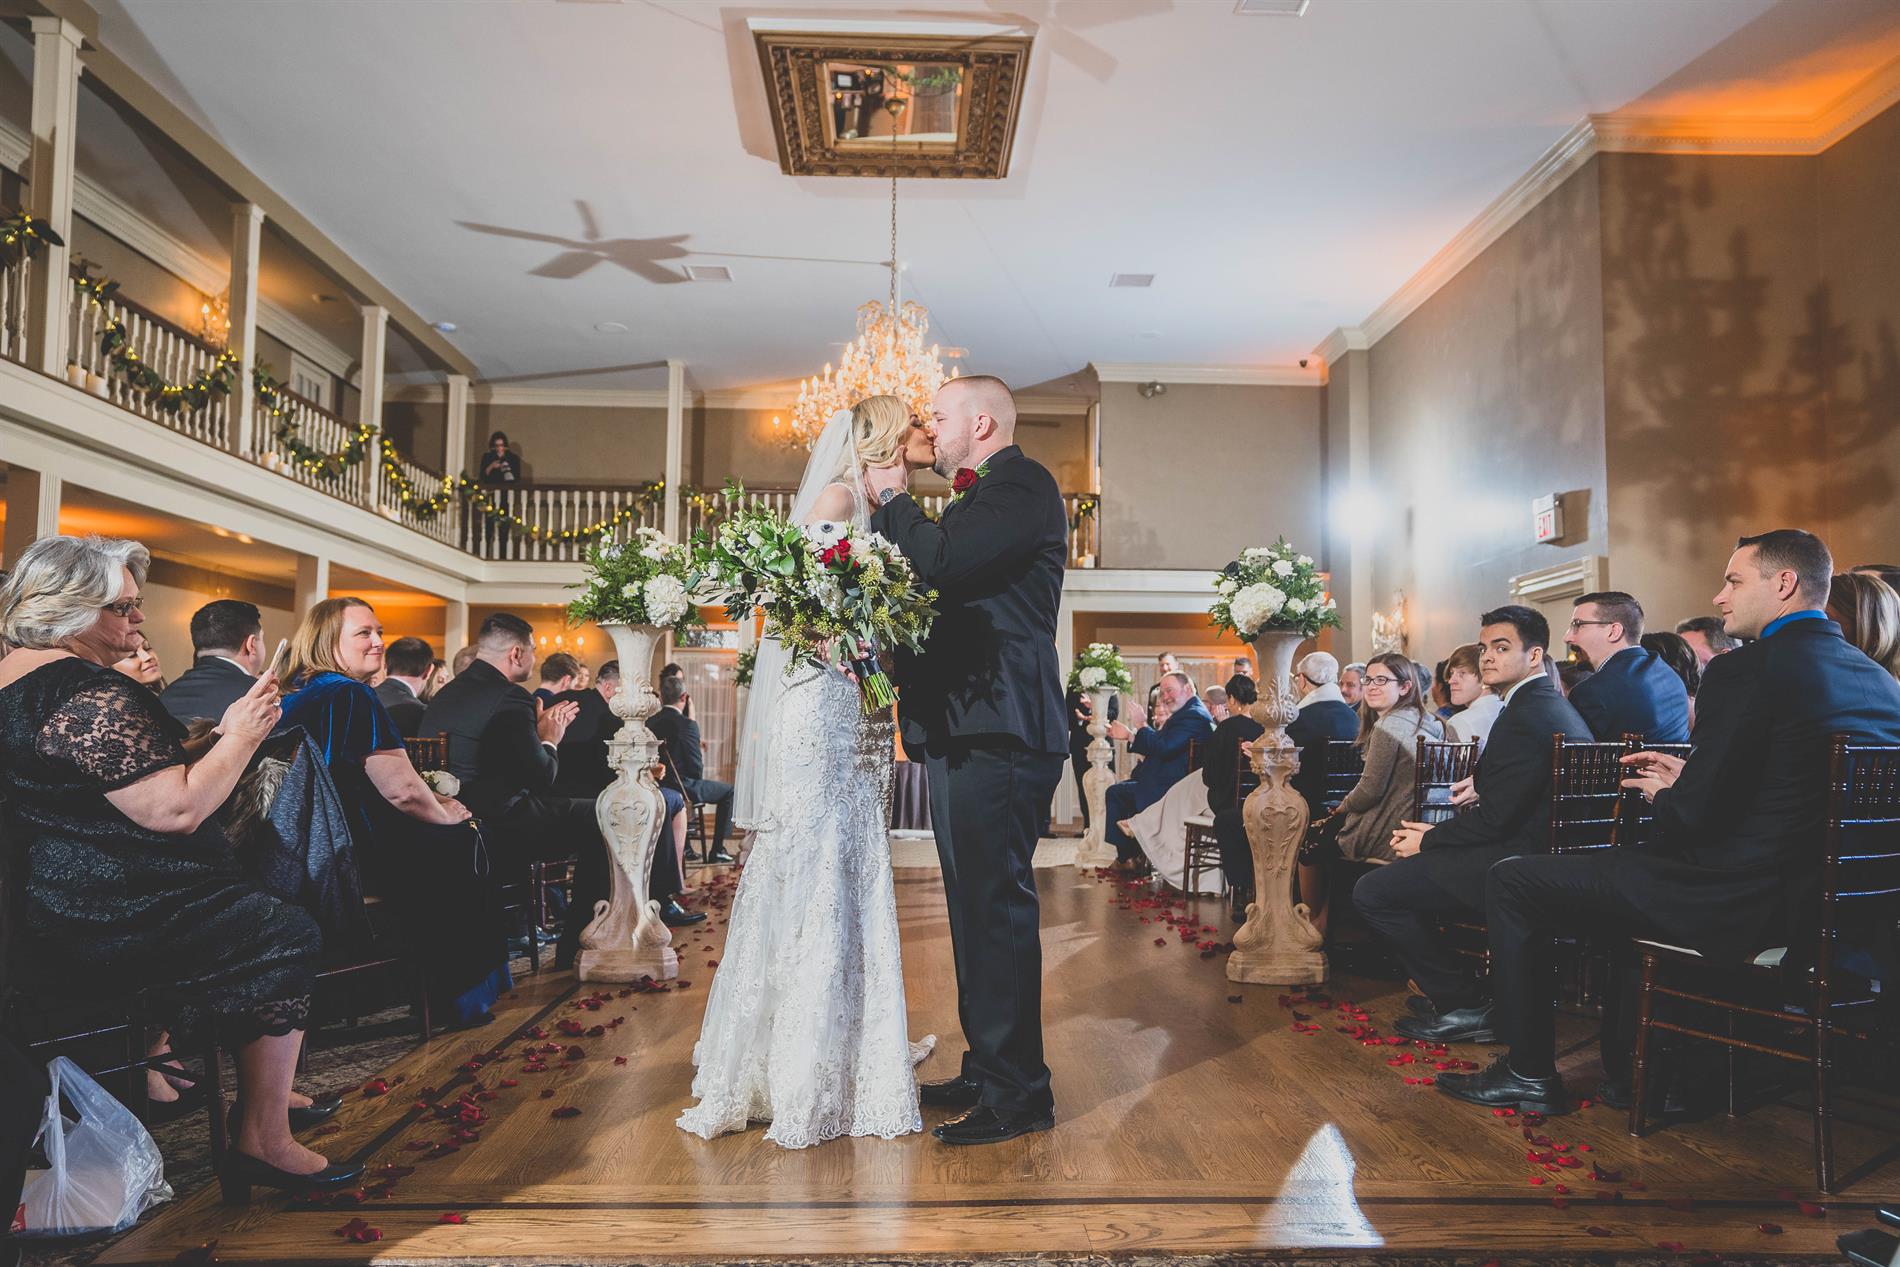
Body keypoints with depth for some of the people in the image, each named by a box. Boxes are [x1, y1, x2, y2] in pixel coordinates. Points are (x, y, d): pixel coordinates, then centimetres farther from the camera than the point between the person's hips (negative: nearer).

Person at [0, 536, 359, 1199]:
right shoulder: (89, 692, -22)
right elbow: (177, 809, -26)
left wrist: (200, 742, 18)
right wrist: (239, 736, -14)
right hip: (101, 926, -11)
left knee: (249, 913, 22)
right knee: (288, 936, -5)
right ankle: (263, 1142, 1)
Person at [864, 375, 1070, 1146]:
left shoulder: (1021, 483, -8)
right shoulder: (984, 496, 22)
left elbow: (940, 562, -21)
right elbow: (935, 576, 19)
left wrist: (890, 499, -5)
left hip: (996, 731, -10)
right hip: (964, 731, 10)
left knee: (997, 905, -6)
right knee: (977, 907, 15)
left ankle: (1018, 1092, 4)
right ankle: (987, 1069, 27)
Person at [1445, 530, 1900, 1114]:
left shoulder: (1745, 669, -18)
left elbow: (1697, 814, -20)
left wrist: (1662, 796, 2)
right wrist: (1689, 775, 15)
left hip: (1740, 902, -9)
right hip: (1819, 893, 9)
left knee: (1511, 881, 0)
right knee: (1626, 866, 33)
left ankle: (1529, 1072, 11)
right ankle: (1631, 1072, 34)